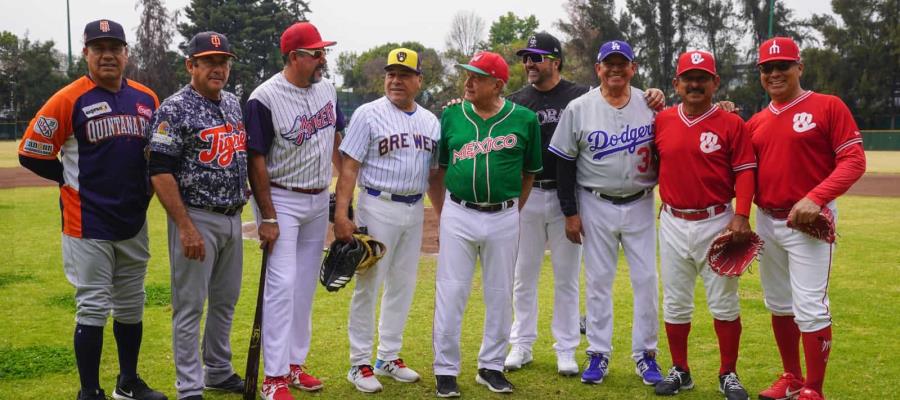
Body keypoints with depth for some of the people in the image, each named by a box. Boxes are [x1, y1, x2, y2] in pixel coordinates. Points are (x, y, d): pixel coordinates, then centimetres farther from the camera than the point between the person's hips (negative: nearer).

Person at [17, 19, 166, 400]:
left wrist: (144, 186, 6)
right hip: (88, 224, -5)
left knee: (131, 306, 15)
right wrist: (76, 182, -1)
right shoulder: (69, 100, -10)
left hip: (134, 222, 5)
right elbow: (31, 153, -7)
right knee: (93, 308, -2)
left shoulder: (146, 99, 5)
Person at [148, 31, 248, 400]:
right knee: (189, 306, -1)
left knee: (225, 301, 17)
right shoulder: (175, 109, -12)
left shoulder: (234, 104, 10)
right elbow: (160, 172, -17)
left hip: (233, 218, 7)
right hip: (196, 219, -7)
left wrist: (242, 189, 11)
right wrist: (186, 228, -20)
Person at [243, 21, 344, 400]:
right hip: (281, 200, -7)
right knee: (282, 284, -9)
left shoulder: (326, 89, 4)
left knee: (306, 285, 12)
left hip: (320, 201, 7)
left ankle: (294, 364, 23)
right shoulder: (265, 98, -17)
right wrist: (268, 217, -17)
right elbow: (256, 160, -15)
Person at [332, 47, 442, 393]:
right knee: (368, 285, -2)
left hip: (415, 210, 6)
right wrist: (341, 214, -18)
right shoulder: (368, 114, -6)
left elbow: (434, 174, 16)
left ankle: (389, 357, 24)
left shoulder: (431, 121, 10)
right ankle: (360, 364, 7)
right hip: (378, 207, -6)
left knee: (403, 286, 12)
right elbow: (349, 167, -10)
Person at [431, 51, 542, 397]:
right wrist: (443, 214, 6)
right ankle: (446, 370, 13)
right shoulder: (451, 116, 1)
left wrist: (513, 212, 5)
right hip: (458, 216, 0)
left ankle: (491, 367, 24)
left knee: (500, 294, 10)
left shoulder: (524, 119, -2)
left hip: (504, 219, 0)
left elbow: (529, 173, 8)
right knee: (451, 293, 2)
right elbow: (439, 169, 9)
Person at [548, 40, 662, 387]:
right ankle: (598, 354, 15)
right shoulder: (578, 108, -4)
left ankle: (645, 354, 15)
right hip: (596, 206, -1)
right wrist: (570, 212, -3)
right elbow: (564, 163, -1)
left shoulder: (650, 104, 0)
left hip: (640, 205, 1)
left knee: (646, 279, 3)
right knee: (598, 280, 5)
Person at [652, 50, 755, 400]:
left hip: (716, 223, -3)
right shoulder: (662, 121, 4)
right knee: (675, 303, 11)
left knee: (724, 303, 4)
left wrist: (741, 216, -15)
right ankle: (679, 371, 23)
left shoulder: (731, 123, -5)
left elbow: (745, 171, -7)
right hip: (673, 224, 3)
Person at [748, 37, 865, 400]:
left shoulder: (828, 107, -6)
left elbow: (853, 161, -12)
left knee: (810, 308, -9)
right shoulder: (756, 122, 10)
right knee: (778, 304, 15)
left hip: (809, 222, -6)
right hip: (766, 221, 6)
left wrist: (815, 198, -23)